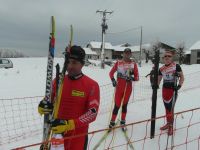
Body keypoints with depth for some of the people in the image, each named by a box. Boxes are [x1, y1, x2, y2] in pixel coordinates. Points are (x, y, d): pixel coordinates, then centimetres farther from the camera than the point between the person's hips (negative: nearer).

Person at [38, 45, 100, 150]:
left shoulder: (91, 85, -13)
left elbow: (92, 113, -17)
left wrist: (69, 124, -27)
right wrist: (42, 107, -17)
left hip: (78, 136, -3)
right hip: (57, 133, 3)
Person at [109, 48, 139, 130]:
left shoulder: (133, 64, 0)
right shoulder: (118, 63, -2)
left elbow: (137, 77, 1)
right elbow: (111, 73, 7)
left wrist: (132, 78, -19)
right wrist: (113, 80, -7)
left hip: (128, 87, 1)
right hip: (119, 87, -1)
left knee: (124, 104, 12)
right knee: (117, 105, -1)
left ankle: (123, 121, 27)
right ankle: (112, 121, 13)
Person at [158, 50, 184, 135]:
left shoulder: (176, 66, -7)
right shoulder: (161, 69, 6)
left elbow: (182, 77, -1)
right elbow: (158, 80, 11)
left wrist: (179, 86, -13)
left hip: (173, 89, -5)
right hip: (164, 89, 5)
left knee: (170, 108, -5)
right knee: (166, 108, 13)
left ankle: (171, 126, 9)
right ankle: (168, 123, 29)